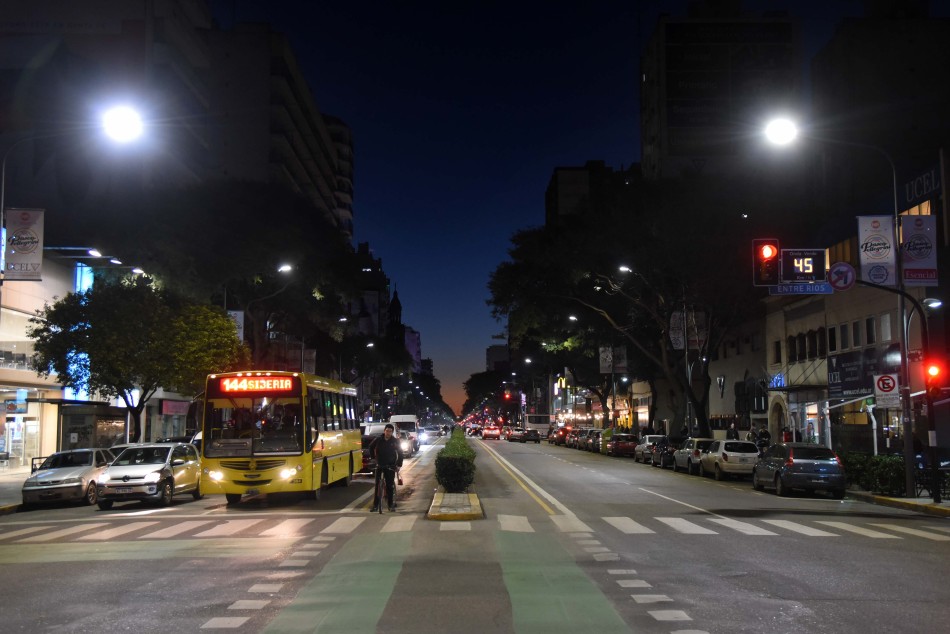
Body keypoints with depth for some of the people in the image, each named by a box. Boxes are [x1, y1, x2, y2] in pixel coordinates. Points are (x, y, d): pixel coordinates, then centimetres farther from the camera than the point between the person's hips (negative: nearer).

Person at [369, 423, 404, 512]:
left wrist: (399, 464, -5)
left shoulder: (395, 441, -6)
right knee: (377, 485, -3)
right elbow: (371, 447, 14)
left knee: (390, 485, 1)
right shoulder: (378, 440, -5)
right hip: (379, 465, 1)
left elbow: (400, 453, 1)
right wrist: (373, 456, 7)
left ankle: (391, 504, 10)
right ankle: (375, 505, -2)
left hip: (390, 466, -1)